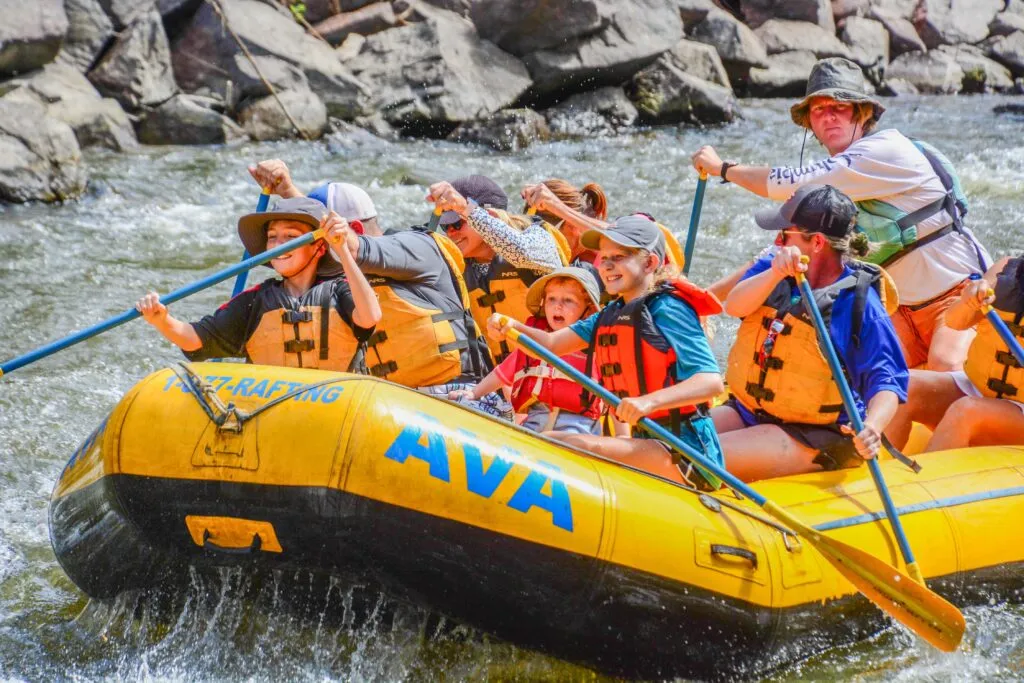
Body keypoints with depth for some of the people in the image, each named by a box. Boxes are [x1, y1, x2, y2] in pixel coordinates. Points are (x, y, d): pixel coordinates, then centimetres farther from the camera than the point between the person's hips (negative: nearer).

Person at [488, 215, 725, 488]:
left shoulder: (667, 310, -10)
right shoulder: (609, 315, 16)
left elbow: (712, 382, -20)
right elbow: (550, 343, 11)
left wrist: (649, 401, -36)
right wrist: (511, 328, -10)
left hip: (683, 454, -9)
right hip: (650, 444, 9)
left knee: (565, 445, -25)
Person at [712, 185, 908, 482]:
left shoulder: (859, 304, -11)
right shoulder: (770, 269, 5)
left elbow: (886, 383, -15)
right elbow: (734, 306, -14)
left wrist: (873, 427, -35)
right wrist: (775, 274, -32)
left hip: (812, 439, -6)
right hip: (744, 411, 6)